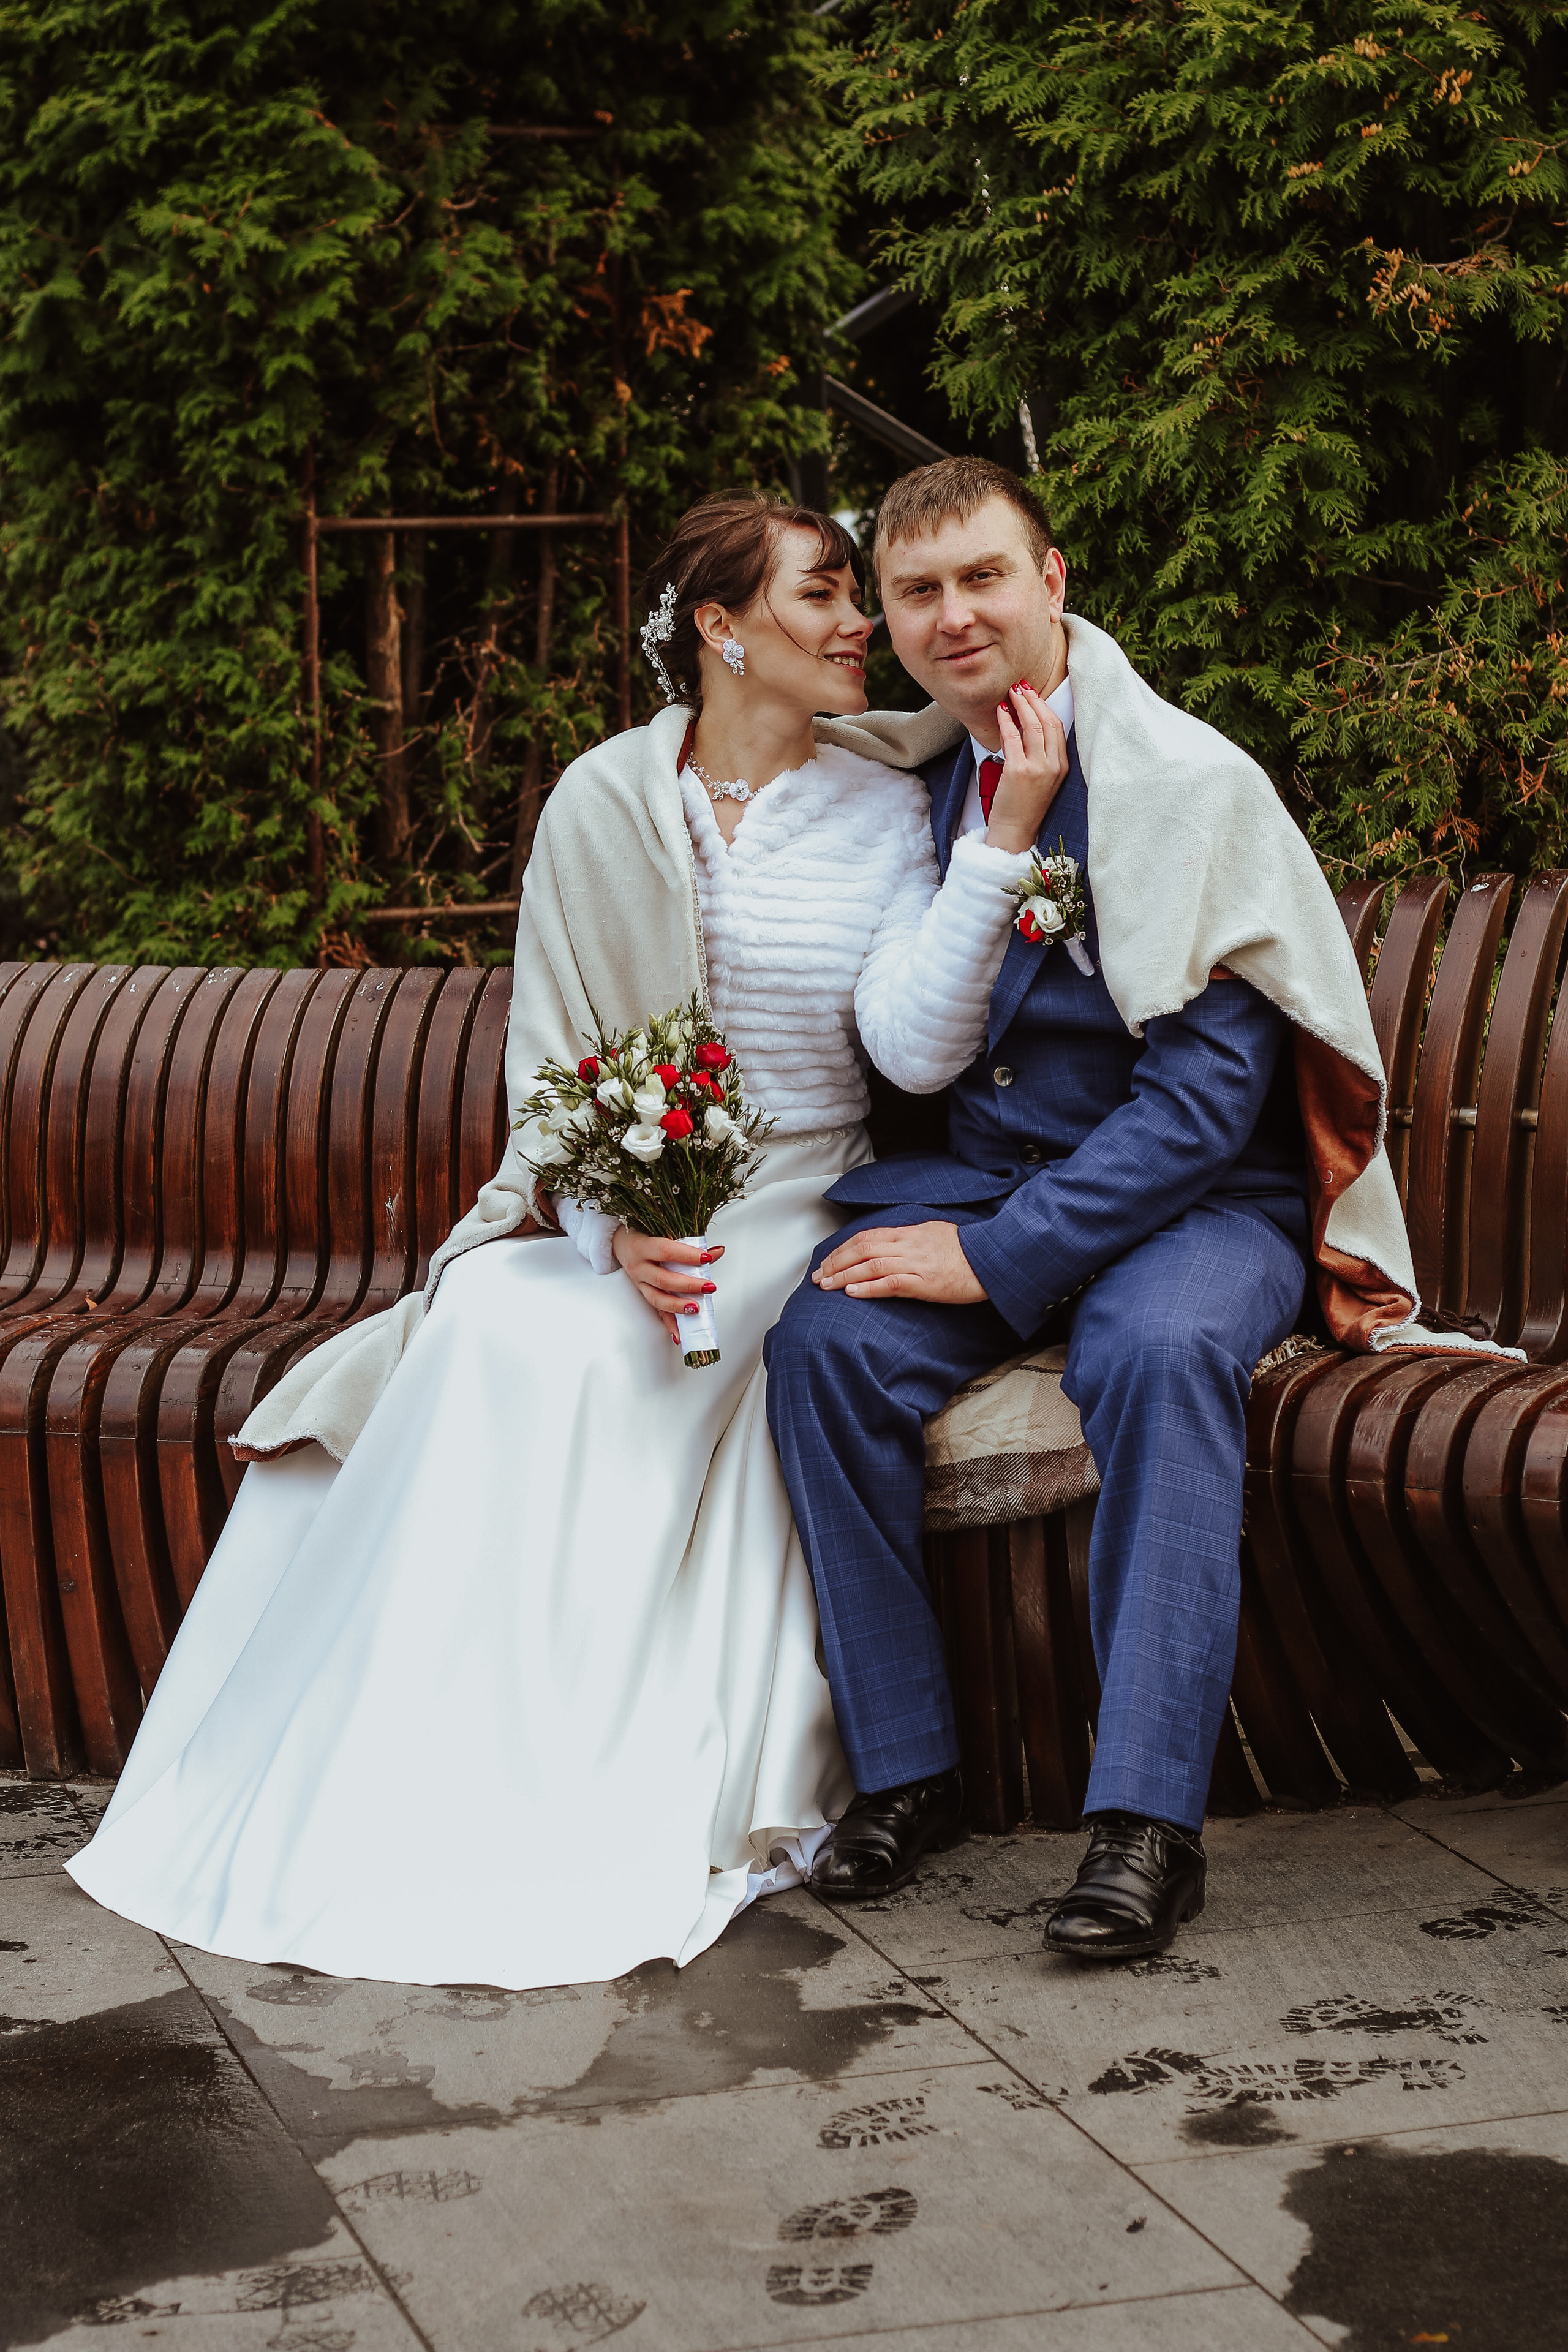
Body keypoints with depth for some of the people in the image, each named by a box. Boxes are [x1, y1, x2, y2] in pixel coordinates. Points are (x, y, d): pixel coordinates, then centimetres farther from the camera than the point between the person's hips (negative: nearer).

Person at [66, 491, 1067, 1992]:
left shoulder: (883, 816, 2)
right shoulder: (604, 803, 2)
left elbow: (920, 1050, -12)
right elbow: (551, 1062, 2)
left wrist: (1007, 842, -20)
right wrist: (618, 1230, -15)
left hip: (789, 1227, -2)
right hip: (611, 1208, 2)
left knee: (578, 1361, -30)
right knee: (496, 1334, -29)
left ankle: (634, 1800, -22)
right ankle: (431, 1787, -20)